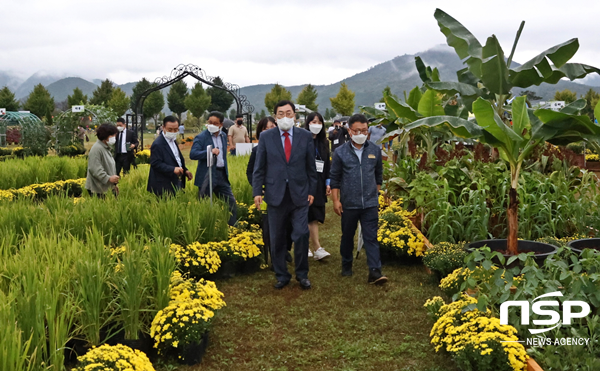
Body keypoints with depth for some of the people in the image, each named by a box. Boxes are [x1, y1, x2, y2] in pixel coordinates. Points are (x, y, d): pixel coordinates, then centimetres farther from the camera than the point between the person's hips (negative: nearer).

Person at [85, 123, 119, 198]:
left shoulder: (106, 148, 16)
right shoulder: (97, 148, -15)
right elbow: (95, 169, -23)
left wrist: (113, 184, 20)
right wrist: (109, 178, -29)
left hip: (106, 187, 9)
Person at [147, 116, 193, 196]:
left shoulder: (173, 140, 13)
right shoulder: (157, 144, -15)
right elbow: (156, 164, -21)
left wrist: (185, 170, 12)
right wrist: (173, 169, -29)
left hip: (176, 183, 9)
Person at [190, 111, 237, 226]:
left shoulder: (223, 136, 12)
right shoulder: (201, 137, -9)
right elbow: (193, 154, -23)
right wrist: (210, 152, -33)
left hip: (222, 175, 6)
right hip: (207, 177, -6)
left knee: (232, 203, 6)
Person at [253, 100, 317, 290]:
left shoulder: (305, 136, 4)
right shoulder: (266, 137, 3)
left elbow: (311, 166, 7)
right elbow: (259, 167, 3)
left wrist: (311, 190, 4)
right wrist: (257, 191, -4)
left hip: (299, 194, 0)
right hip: (276, 194, 1)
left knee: (301, 235, -7)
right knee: (277, 239, 7)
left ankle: (302, 274, 13)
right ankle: (281, 275, 22)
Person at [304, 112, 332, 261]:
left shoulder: (324, 143, 12)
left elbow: (327, 164, 15)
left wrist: (328, 183, 8)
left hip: (319, 184, 6)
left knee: (315, 216, 6)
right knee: (312, 216, -9)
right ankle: (317, 249, -9)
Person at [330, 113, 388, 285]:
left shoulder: (375, 150, 3)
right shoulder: (340, 153, -2)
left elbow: (378, 175, 14)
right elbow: (335, 178, 2)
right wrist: (336, 200, -3)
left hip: (370, 203, 0)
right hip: (348, 204, 0)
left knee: (371, 238, -3)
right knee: (347, 236, 14)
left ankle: (375, 271, -2)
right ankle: (346, 265, 32)